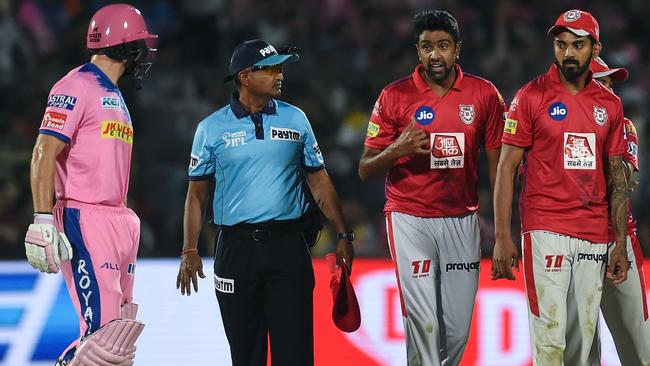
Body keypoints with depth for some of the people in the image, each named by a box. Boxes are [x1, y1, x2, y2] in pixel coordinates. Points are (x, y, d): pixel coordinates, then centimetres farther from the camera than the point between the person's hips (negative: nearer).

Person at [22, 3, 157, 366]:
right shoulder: (76, 87, -8)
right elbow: (44, 156, -15)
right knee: (102, 329, -17)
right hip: (86, 222, -10)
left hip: (120, 222, 10)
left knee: (119, 331, 7)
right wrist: (44, 223, -23)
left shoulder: (114, 96, 21)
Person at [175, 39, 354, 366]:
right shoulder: (212, 128, 3)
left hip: (288, 246, 0)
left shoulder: (295, 119, 8)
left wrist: (343, 234, 6)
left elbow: (319, 181, 12)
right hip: (236, 249, 0)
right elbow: (196, 193, 6)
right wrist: (189, 251, -2)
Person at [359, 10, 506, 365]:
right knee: (424, 321, -13)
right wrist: (396, 151, -20)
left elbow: (496, 166, 7)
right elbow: (366, 170, 1)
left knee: (457, 330, 3)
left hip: (462, 221, 2)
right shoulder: (395, 96, -2)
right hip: (410, 220, -2)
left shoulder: (484, 95, 3)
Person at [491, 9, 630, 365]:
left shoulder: (609, 104, 11)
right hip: (546, 230, -4)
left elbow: (616, 177, 15)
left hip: (594, 237, 4)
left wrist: (620, 243, 9)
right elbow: (506, 168, -2)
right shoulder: (531, 97, -1)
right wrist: (502, 238, -8)